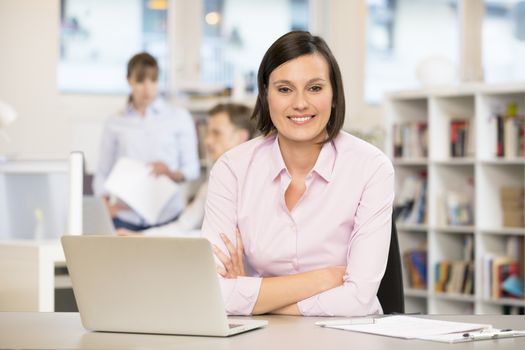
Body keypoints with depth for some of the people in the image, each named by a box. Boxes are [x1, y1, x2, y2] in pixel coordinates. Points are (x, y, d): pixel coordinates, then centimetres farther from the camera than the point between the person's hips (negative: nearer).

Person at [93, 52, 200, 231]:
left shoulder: (179, 117, 8)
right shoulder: (114, 124, 11)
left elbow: (192, 168, 7)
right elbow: (102, 173, 10)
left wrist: (172, 174, -13)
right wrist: (105, 203, -7)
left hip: (166, 217, 0)